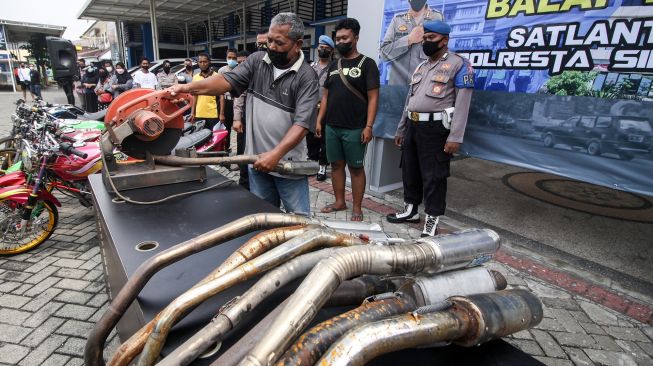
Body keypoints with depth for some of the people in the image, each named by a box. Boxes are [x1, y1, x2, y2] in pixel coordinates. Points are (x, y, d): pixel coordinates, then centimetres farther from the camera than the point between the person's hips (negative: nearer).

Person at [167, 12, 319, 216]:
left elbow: (302, 123, -18)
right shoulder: (257, 61, 4)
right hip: (258, 158, 5)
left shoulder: (306, 77, -11)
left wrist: (276, 154, -26)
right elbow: (227, 81, -3)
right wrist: (188, 87, -17)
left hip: (288, 162, -4)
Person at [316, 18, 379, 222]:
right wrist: (319, 120, 9)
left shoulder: (367, 64, -3)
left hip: (354, 129, -5)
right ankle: (339, 202, 25)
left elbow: (373, 98, -8)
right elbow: (326, 95, 17)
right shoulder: (334, 66, 14)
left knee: (356, 168, 2)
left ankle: (357, 208, 13)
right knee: (336, 164, 11)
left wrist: (368, 126, -16)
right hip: (332, 127, 6)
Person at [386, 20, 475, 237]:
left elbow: (462, 104, -11)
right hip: (413, 126, 7)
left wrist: (455, 137, -19)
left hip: (436, 128, -7)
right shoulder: (420, 67, 18)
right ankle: (410, 210, 29)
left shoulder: (458, 65, -4)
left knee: (433, 176, -2)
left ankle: (432, 221, 8)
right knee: (409, 171, 14)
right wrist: (401, 130, 20)